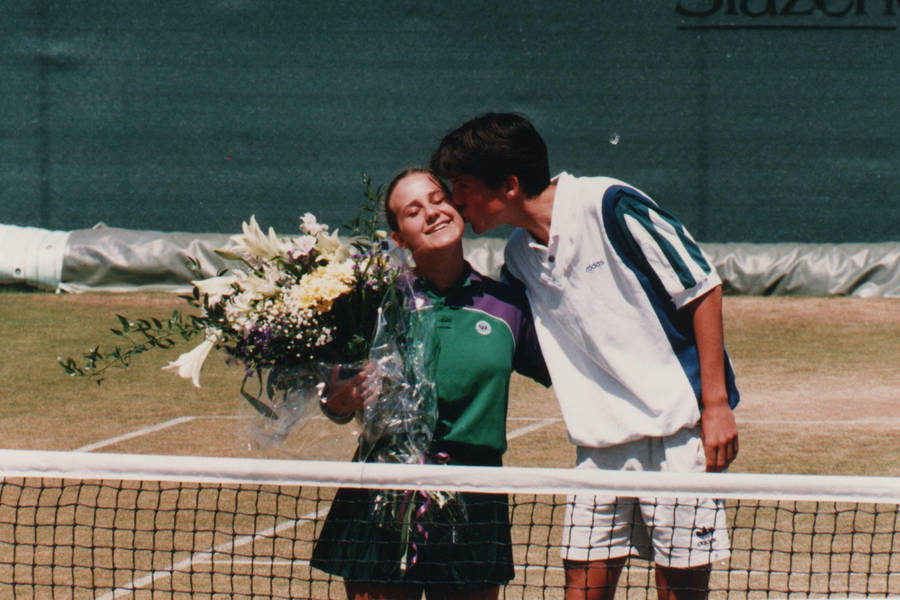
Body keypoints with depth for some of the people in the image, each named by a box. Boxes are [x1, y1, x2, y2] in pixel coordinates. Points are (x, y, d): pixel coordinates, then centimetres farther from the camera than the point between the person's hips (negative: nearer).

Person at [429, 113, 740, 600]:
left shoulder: (609, 206, -11)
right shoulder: (519, 256, 10)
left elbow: (702, 290, -9)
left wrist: (716, 404, -12)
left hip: (680, 428, -6)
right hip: (600, 441, 6)